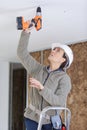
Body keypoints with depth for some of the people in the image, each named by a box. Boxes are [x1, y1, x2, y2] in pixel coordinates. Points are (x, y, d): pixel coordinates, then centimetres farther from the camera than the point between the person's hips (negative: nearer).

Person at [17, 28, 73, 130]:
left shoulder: (64, 79, -13)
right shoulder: (38, 69, -1)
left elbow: (59, 102, -24)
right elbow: (22, 53, -5)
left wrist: (41, 88, -36)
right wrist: (26, 31, -13)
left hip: (50, 120, -2)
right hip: (32, 117, 3)